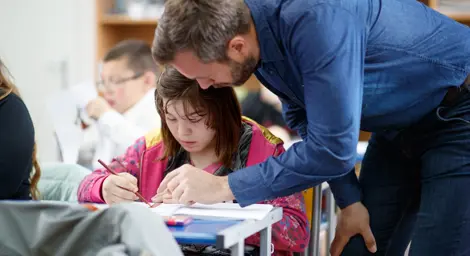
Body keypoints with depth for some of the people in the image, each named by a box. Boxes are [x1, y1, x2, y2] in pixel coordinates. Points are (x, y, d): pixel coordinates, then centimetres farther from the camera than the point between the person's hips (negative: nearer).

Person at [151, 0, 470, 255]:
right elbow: (303, 116, 4)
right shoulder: (242, 27, -11)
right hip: (398, 123, 8)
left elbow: (331, 148, -36)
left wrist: (223, 187, -29)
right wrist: (349, 199, -3)